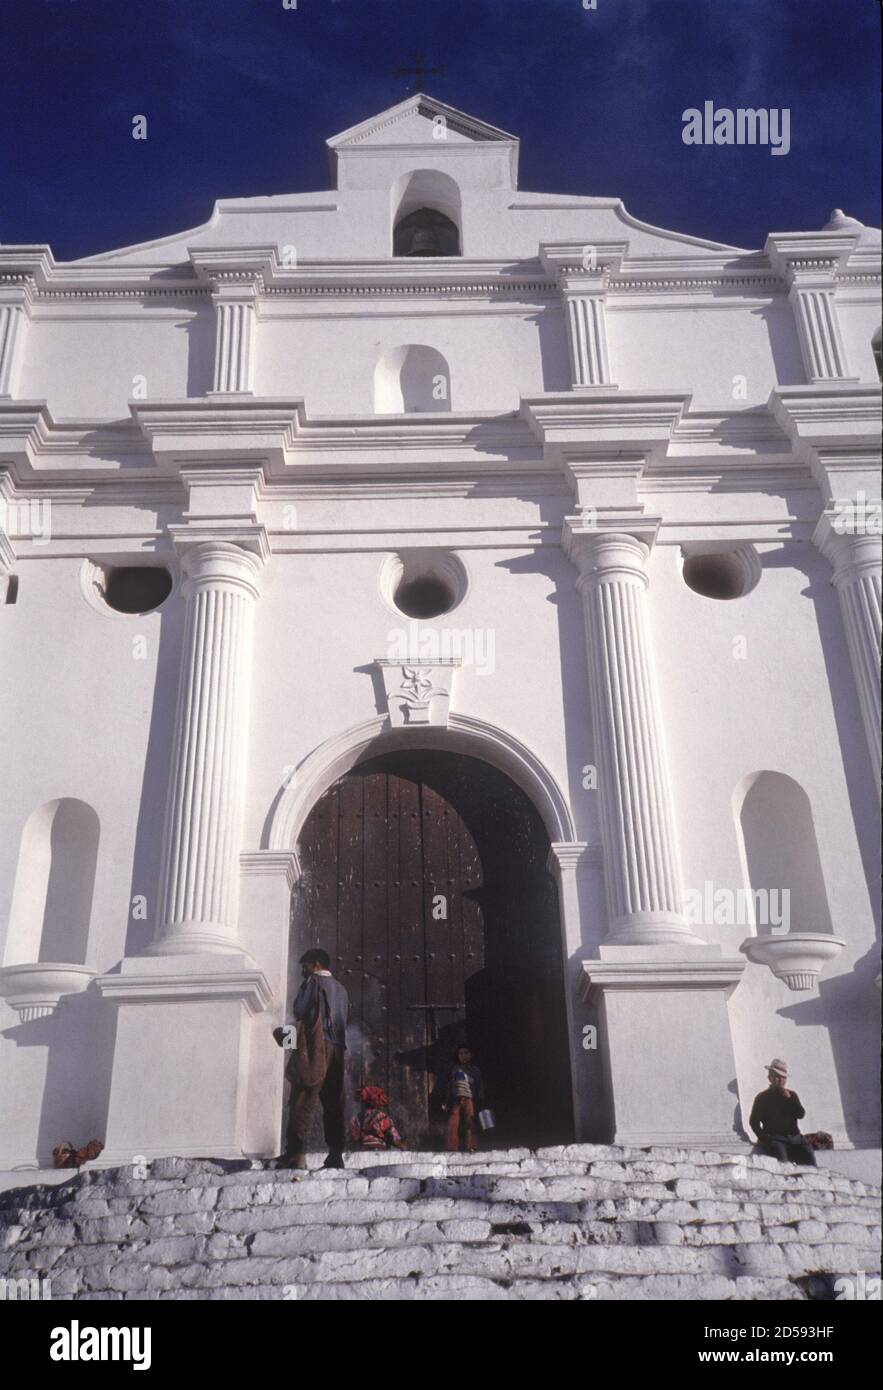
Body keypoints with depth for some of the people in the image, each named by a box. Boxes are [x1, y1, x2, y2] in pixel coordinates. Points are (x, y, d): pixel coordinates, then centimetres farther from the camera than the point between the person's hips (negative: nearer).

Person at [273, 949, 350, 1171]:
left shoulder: (314, 981, 4)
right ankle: (336, 1154, 2)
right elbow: (345, 1019, 20)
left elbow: (300, 1010, -5)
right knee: (333, 1103, 6)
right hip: (338, 1048, 7)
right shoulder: (340, 988, 24)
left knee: (304, 1100, -12)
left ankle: (296, 1153, -20)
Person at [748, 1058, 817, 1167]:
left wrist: (790, 1099, -3)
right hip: (774, 1137, -3)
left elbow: (801, 1114, 7)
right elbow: (753, 1121, 5)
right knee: (780, 1154, -32)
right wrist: (763, 1139, -7)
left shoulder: (792, 1095, 21)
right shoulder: (762, 1098, 9)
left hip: (794, 1137, 3)